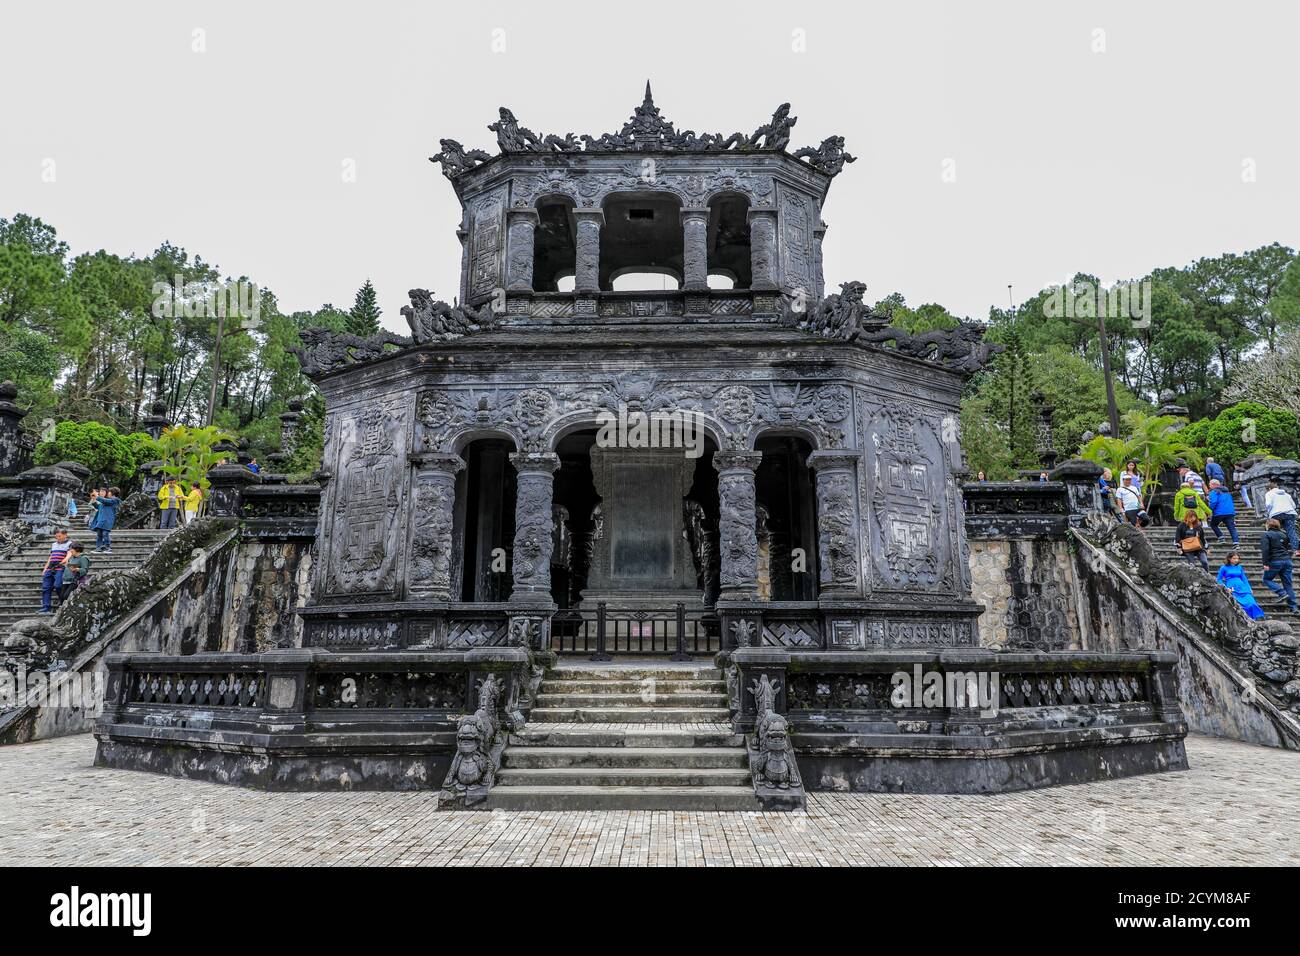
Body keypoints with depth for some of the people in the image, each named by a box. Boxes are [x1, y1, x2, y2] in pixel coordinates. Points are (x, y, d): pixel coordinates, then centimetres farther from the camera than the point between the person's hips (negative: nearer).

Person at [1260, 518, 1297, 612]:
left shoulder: (1266, 535, -4)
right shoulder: (1282, 535, 18)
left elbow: (1265, 550, -15)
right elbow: (1287, 548, 23)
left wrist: (1265, 563, -15)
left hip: (1275, 561, -6)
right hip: (1287, 560, 6)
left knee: (1267, 579, 10)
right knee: (1287, 583, 7)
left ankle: (1282, 593, -10)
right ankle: (1293, 606, 5)